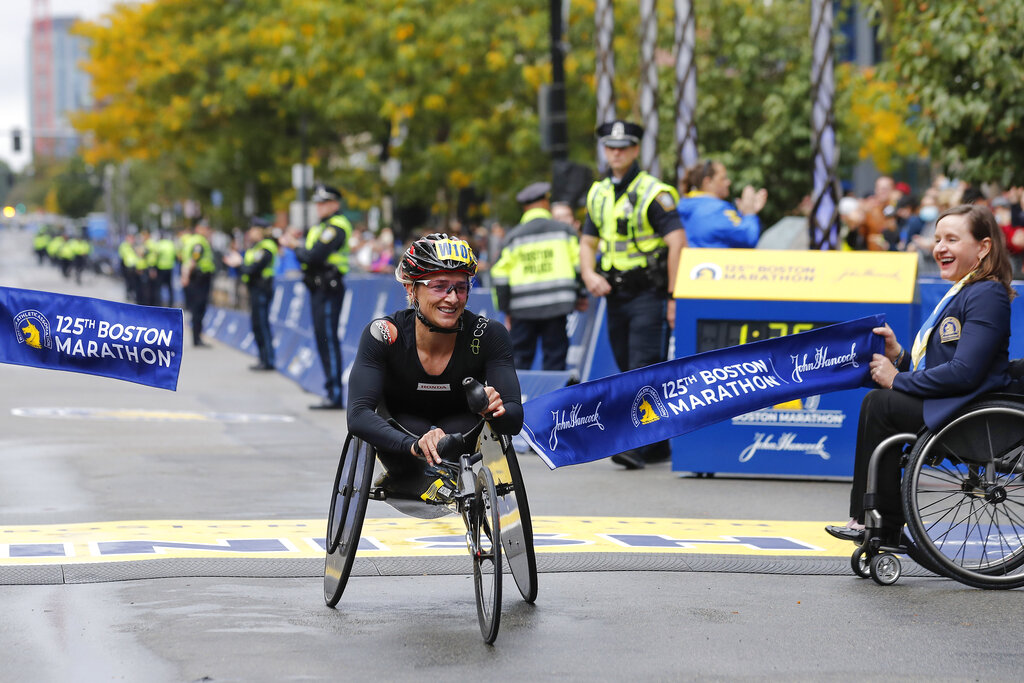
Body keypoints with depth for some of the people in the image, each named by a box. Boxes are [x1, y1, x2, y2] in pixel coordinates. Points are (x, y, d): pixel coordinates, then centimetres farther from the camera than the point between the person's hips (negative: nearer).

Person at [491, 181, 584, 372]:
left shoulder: (514, 236, 6)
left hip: (522, 308, 1)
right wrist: (580, 295, 17)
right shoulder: (564, 230, 5)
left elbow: (500, 275, 4)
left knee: (520, 358, 5)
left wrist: (506, 310, 11)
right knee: (554, 358, 3)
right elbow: (579, 265, 5)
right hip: (556, 306, 0)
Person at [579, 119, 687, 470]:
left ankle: (635, 445, -19)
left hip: (648, 293, -7)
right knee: (628, 370, 10)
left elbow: (677, 243, -14)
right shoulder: (598, 194, 12)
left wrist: (674, 297, -18)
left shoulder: (653, 193, -9)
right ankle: (659, 445, 20)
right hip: (615, 294, 7)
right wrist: (589, 274, -4)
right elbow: (587, 243, 18)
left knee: (644, 367, -14)